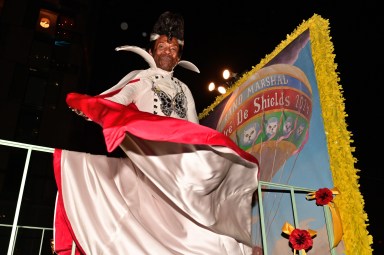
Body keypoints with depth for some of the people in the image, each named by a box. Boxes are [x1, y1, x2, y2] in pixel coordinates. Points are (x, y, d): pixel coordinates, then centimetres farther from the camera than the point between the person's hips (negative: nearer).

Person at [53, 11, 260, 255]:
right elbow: (116, 101, -5)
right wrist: (88, 107, -25)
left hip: (180, 161, 4)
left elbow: (195, 130, 20)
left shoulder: (184, 89, 25)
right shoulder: (139, 78, 13)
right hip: (146, 157, -4)